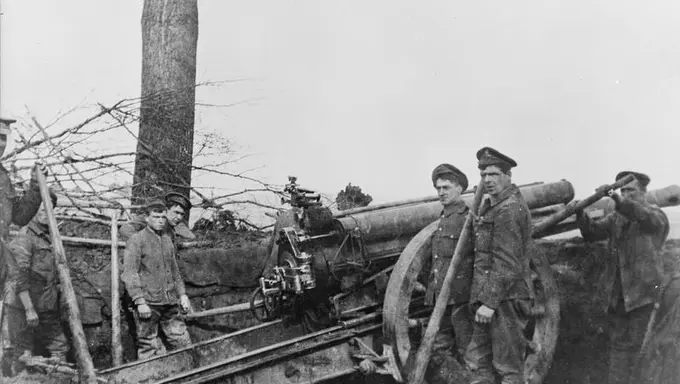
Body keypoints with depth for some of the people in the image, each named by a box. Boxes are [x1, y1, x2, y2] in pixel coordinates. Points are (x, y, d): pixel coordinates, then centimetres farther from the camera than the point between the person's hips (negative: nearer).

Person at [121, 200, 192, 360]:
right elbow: (129, 274, -10)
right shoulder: (136, 240, -4)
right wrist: (139, 302, -16)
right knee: (149, 348, -2)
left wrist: (182, 294, 17)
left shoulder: (167, 240, 16)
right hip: (148, 303, -6)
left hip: (170, 303, 6)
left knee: (183, 343, 5)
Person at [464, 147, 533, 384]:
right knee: (477, 362, 13)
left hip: (506, 298, -10)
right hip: (488, 297, 10)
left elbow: (506, 263, -21)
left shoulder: (509, 209, -15)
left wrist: (489, 302, -22)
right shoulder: (490, 204, 16)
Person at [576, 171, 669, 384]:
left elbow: (642, 216, -25)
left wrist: (619, 200, -42)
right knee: (619, 342, 6)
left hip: (644, 290, -4)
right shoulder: (616, 217, 14)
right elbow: (592, 232, 3)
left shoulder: (657, 216, -2)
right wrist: (581, 215, -16)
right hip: (618, 292, 4)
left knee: (636, 342, -2)